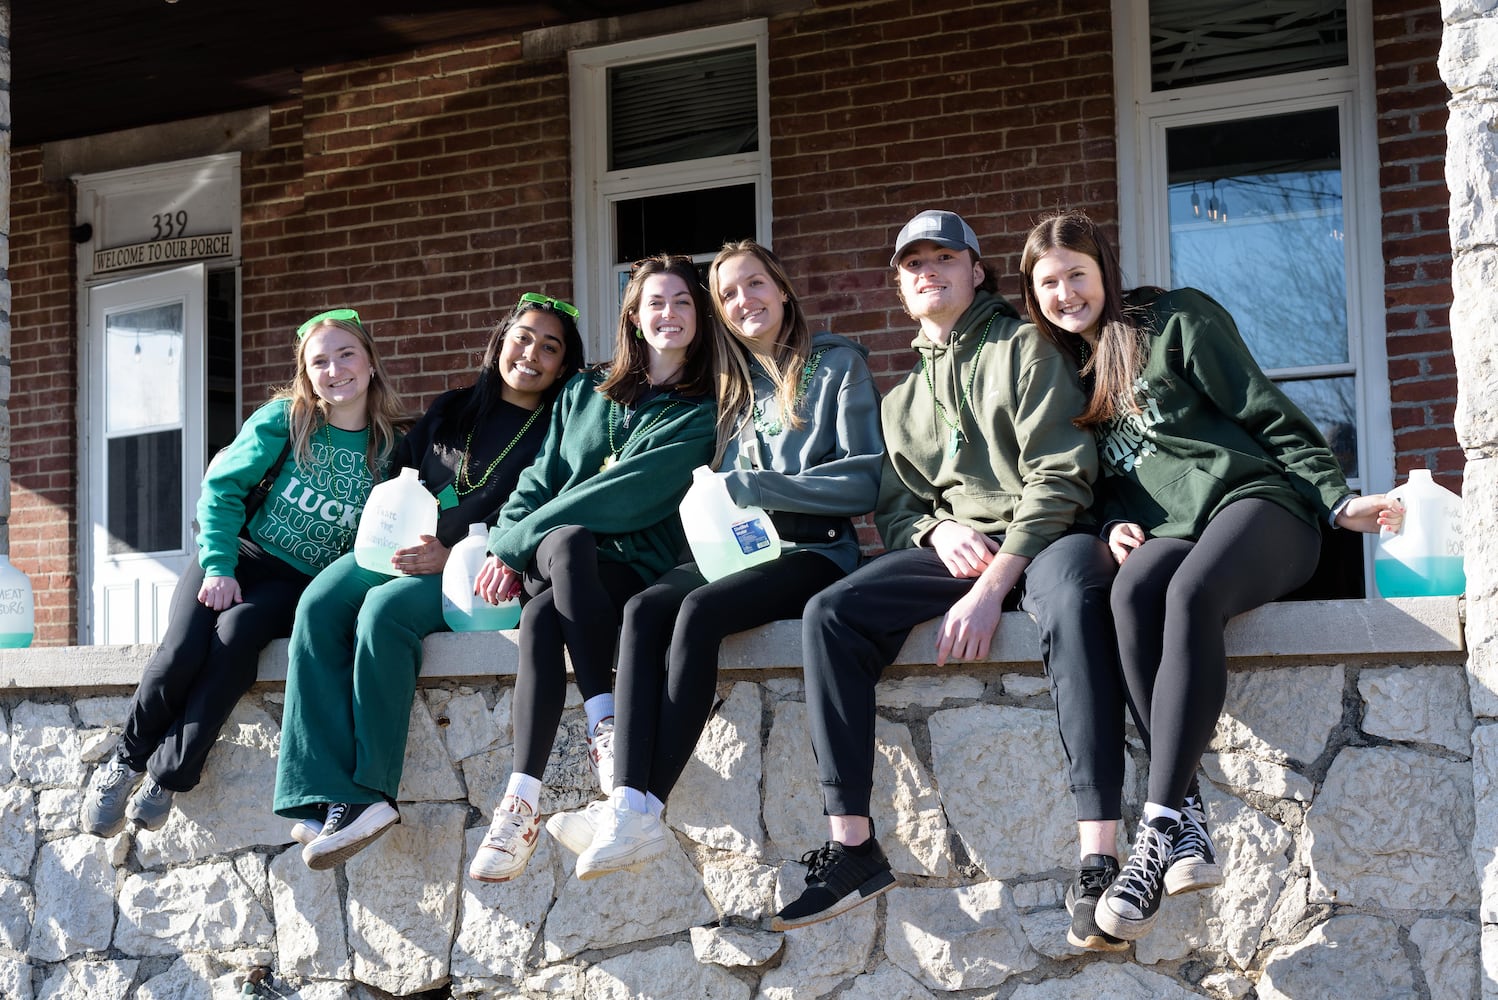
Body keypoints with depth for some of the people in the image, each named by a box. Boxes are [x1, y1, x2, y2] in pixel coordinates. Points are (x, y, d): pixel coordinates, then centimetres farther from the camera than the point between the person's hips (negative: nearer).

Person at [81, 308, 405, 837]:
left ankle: (166, 777, -24)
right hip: (241, 554, 1)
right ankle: (125, 762, -5)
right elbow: (223, 486, -1)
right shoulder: (285, 419, -1)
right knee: (184, 645, -28)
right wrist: (219, 567, -12)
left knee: (236, 630, -33)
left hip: (302, 583, 0)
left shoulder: (390, 449, 1)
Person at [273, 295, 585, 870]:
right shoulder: (451, 411, 20)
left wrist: (451, 555, -20)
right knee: (319, 604, -25)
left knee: (384, 608, -34)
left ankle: (371, 792, -30)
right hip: (403, 552, 5)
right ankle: (335, 797, -36)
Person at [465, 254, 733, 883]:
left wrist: (517, 542, -14)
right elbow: (541, 479, 14)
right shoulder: (584, 393, 21)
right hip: (552, 563, 3)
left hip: (634, 565, -3)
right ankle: (603, 720, -41)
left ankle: (521, 801, -36)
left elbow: (628, 493, -8)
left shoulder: (700, 413, 4)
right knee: (566, 542, -36)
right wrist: (504, 549, -7)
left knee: (541, 617, -36)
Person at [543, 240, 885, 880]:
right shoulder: (735, 388, 22)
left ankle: (644, 811, -36)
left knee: (700, 610, -33)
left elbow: (864, 480, -7)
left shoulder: (837, 364, 4)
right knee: (643, 609, -26)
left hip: (816, 553, -5)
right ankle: (629, 802, -40)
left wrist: (747, 487, -12)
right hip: (741, 548, 5)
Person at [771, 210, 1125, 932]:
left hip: (1041, 535, -5)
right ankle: (852, 847, -22)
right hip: (952, 543, 5)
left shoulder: (1024, 348, 6)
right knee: (829, 615, -20)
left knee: (1073, 597, -41)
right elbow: (891, 508, 21)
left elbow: (1059, 475, -7)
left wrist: (993, 586, -19)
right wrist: (935, 530, -7)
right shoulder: (903, 399, 25)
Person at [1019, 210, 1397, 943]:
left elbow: (1268, 414, 2)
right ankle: (1189, 824, -40)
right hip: (1163, 528, 4)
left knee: (1190, 593, -38)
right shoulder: (1067, 370, 22)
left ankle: (1159, 829, -44)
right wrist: (1114, 523, 0)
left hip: (1253, 499, -3)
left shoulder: (1177, 319, 7)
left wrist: (1336, 499, -8)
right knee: (1133, 592, -35)